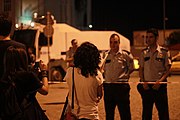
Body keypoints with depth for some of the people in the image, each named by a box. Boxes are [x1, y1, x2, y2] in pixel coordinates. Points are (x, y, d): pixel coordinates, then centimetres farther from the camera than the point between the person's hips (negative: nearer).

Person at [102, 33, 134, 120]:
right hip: (108, 86, 4)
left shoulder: (126, 54, -4)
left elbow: (131, 69, 8)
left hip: (121, 86, -4)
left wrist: (124, 76, 3)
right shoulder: (105, 55, 7)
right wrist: (106, 77, 12)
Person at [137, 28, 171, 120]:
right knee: (146, 112, 7)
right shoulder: (143, 52, 9)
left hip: (160, 86, -3)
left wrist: (160, 81, -16)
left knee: (163, 112, -1)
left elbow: (168, 70, -2)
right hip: (146, 86, 3)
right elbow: (141, 69, 12)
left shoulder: (164, 52, -1)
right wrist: (143, 82, -3)